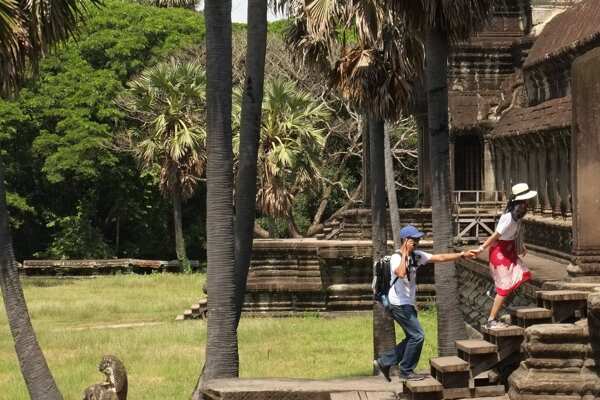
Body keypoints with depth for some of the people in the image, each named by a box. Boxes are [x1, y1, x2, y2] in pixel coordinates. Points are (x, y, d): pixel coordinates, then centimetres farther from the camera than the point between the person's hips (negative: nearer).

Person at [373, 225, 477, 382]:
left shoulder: (417, 255, 7)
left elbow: (440, 258, 7)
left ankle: (384, 362, 19)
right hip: (399, 304, -9)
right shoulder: (396, 258, -17)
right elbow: (401, 273, -38)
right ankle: (406, 371, 3)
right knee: (418, 335, -9)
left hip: (408, 304, 9)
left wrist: (462, 254, 2)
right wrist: (405, 254, -27)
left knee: (413, 338, 12)